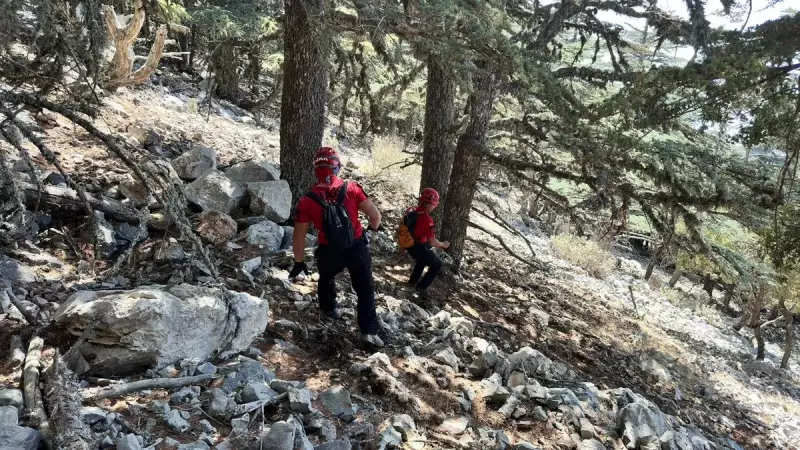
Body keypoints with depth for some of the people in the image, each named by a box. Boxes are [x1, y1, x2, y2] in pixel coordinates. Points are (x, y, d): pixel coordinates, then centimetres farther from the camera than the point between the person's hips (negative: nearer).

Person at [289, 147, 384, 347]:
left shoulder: (307, 201, -11)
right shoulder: (351, 189, -12)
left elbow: (299, 236, -5)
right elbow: (375, 215, -10)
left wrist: (299, 262, 8)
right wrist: (373, 228, 13)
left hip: (329, 252, 1)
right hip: (357, 247, 0)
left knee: (326, 278, 32)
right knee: (365, 288, 13)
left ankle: (329, 309, 51)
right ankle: (369, 331, 11)